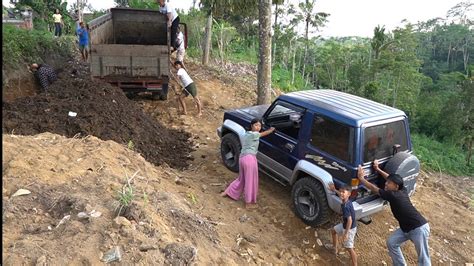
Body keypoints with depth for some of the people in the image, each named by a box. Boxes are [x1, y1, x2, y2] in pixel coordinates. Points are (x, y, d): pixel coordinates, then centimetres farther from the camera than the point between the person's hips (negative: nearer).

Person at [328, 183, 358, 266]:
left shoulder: (346, 207, -34)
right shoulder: (347, 200, -9)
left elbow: (350, 220, -34)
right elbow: (341, 195, 17)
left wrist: (346, 233, -27)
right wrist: (334, 190, 19)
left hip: (350, 228, -10)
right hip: (344, 225, 10)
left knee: (349, 248, -1)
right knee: (333, 230, 28)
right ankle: (336, 248, 46)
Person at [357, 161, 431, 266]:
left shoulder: (393, 195, -22)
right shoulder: (402, 191, 2)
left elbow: (374, 188, -14)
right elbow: (391, 178, 18)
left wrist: (361, 178, -7)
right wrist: (378, 169, 19)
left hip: (419, 228, -10)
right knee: (391, 243, 9)